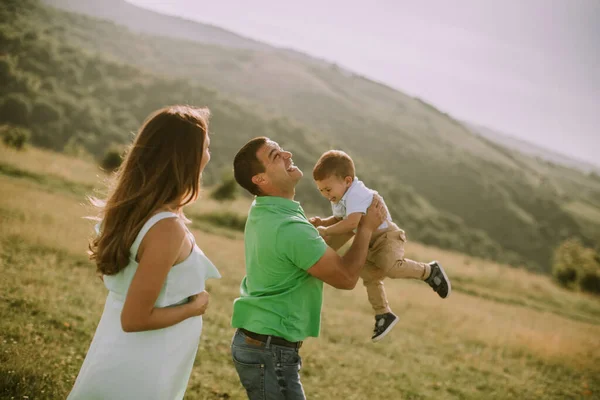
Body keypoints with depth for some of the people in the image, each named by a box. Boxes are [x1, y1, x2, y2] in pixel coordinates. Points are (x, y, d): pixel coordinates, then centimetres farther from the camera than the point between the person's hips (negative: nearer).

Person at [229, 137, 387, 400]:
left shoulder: (263, 212, 4)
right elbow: (346, 277, -14)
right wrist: (366, 228, -3)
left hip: (256, 341, 10)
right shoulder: (290, 228, -25)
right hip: (270, 351, -10)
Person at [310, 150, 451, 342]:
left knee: (391, 267, -33)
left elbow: (351, 223, -41)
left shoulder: (356, 194, -29)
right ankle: (383, 315, 29)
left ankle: (429, 271, -11)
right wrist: (323, 222, 2)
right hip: (369, 244, 10)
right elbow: (340, 220, 20)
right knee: (369, 278, 14)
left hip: (386, 235, -10)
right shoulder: (338, 200, 4)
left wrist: (327, 231, -32)